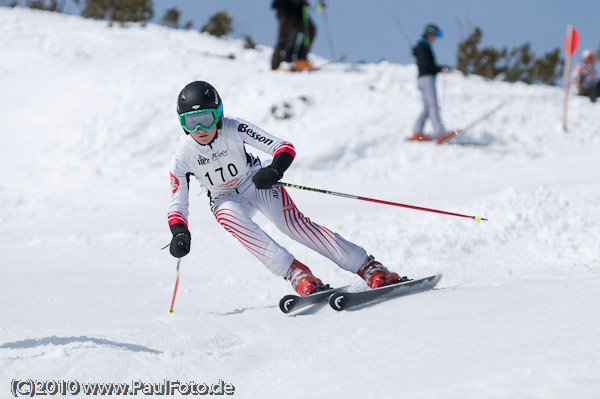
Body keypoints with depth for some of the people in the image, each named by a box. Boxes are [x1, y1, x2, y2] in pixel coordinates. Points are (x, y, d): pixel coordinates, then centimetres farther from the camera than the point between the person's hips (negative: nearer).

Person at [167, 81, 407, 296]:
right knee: (229, 215, -34)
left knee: (292, 222, -25)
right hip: (226, 198, 1)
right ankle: (294, 271, -34)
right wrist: (179, 233, -31)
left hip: (258, 183, -1)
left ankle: (370, 269, -26)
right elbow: (178, 205, -11)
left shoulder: (234, 129, -24)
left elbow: (285, 148, -23)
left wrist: (275, 169, -44)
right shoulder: (182, 156, -20)